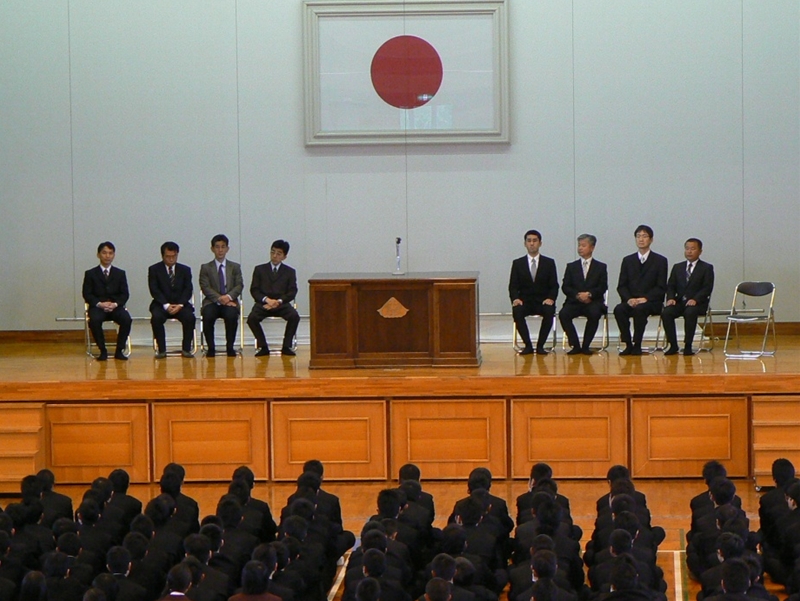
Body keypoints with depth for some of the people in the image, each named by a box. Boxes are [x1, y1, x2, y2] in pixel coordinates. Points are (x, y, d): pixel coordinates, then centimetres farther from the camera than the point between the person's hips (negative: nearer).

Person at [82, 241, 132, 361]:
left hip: (115, 307, 1)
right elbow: (87, 294, 2)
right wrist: (99, 304, -16)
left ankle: (119, 350, -17)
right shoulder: (90, 274, 8)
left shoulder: (120, 274, 14)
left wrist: (115, 304, -14)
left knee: (127, 319, -31)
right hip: (97, 307, -1)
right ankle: (103, 351, -22)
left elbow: (125, 294, 7)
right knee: (94, 320, -36)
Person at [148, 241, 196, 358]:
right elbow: (154, 290, -6)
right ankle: (161, 349, -22)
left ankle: (186, 349, -16)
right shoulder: (154, 269, 4)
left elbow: (188, 290, 2)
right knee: (156, 317, -34)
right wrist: (166, 305, -19)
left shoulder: (185, 270, 10)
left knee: (190, 317, -30)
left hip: (180, 305, 1)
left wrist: (180, 305, -16)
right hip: (161, 304, -1)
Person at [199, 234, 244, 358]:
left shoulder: (235, 267, 15)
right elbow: (205, 287, -2)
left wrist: (229, 296, -18)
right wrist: (219, 298, -18)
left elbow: (239, 286, 3)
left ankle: (230, 347, -20)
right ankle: (210, 348, -20)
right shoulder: (205, 268, 11)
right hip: (212, 302, 0)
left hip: (230, 302, 0)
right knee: (207, 316, -34)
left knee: (232, 315, -35)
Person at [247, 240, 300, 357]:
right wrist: (266, 299, -13)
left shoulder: (289, 272, 15)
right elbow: (254, 290, 6)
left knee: (294, 316, -31)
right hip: (263, 303, 0)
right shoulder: (259, 269, 15)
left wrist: (279, 301, -14)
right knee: (252, 318, -31)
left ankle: (286, 346, -17)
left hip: (281, 304, 0)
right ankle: (263, 347, -16)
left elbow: (292, 292, 4)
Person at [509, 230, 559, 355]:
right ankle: (528, 345, -21)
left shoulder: (549, 263, 8)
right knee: (517, 311, -34)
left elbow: (554, 286, 5)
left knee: (549, 311, -35)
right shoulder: (517, 263, 9)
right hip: (524, 301, 0)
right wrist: (515, 299, -17)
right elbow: (513, 286, 4)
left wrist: (550, 298, -17)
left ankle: (540, 345, -20)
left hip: (543, 301, 0)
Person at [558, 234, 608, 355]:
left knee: (595, 314, -36)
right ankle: (575, 346, -19)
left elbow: (603, 287, 1)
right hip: (574, 302, 2)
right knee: (563, 314, -29)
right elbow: (565, 287, 6)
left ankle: (586, 346, -20)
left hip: (593, 302, -1)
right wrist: (578, 295, -14)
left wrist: (589, 294, -17)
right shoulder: (571, 267, 17)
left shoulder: (601, 267, 13)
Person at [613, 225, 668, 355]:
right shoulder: (628, 261, 15)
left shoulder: (660, 261, 6)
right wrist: (629, 299, -12)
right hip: (631, 302, 3)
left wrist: (645, 298, -16)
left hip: (651, 302, -3)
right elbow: (621, 286, 9)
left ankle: (637, 345, -26)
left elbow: (661, 288, -1)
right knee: (619, 310, -30)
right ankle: (628, 344, -23)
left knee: (640, 309, -37)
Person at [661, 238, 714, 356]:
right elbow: (670, 286, 13)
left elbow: (707, 288, -6)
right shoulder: (677, 267, 18)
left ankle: (687, 346, -27)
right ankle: (673, 345, -19)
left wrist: (695, 300, -21)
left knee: (690, 313, -37)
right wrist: (670, 298, -8)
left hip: (697, 303, -4)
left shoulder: (707, 268, 5)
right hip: (679, 301, 4)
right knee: (666, 313, -27)